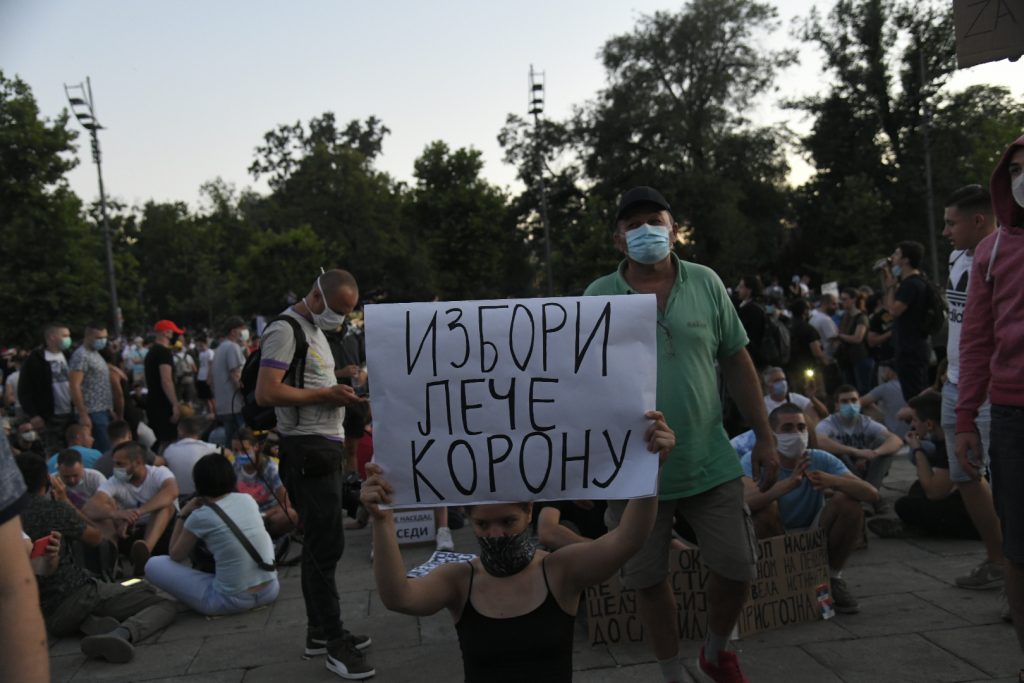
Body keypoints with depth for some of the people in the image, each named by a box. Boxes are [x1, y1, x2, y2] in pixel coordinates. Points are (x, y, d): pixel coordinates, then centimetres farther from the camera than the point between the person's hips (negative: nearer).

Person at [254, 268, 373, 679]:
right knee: (326, 543, -6)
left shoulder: (314, 329, 18)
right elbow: (266, 393, -22)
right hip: (307, 449, -10)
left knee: (319, 541, 15)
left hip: (324, 446, 10)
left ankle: (319, 630, 26)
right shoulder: (286, 330, -13)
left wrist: (338, 392, 10)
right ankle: (334, 641, 4)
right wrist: (326, 394, -19)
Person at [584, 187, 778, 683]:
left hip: (711, 464, 2)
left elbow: (736, 363, 6)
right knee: (648, 580, 9)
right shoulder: (597, 297, -4)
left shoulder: (706, 283, 1)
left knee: (737, 568, 9)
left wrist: (764, 437, 5)